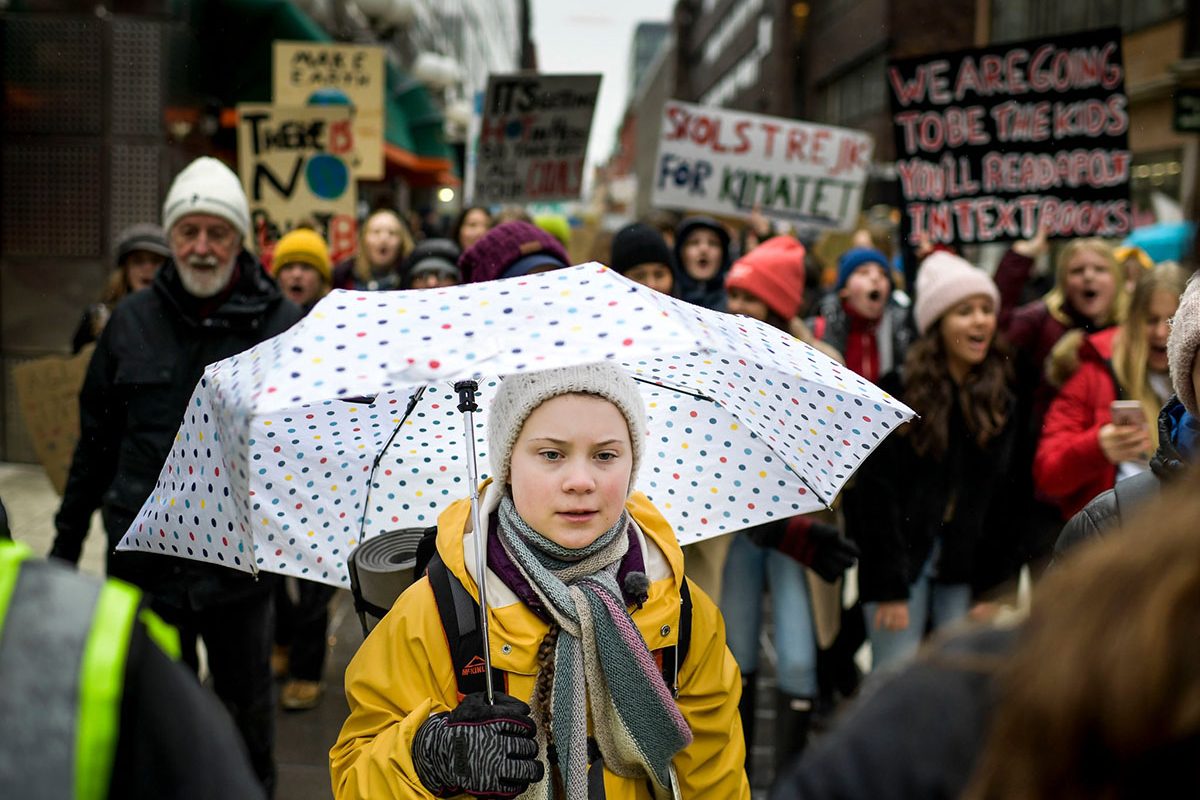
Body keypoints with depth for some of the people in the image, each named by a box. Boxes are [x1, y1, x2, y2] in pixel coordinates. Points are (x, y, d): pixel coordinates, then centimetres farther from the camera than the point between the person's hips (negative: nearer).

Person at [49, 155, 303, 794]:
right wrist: (68, 537, 12)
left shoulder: (280, 323, -3)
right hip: (145, 556, 1)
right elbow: (96, 440, 11)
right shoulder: (132, 322, 4)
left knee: (247, 706, 15)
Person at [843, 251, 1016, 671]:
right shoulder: (900, 389, -8)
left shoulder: (1001, 399, 6)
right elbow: (876, 491, -11)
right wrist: (889, 585, -14)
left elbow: (1001, 497, 6)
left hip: (964, 568, 4)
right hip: (901, 556, -4)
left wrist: (994, 586, 1)